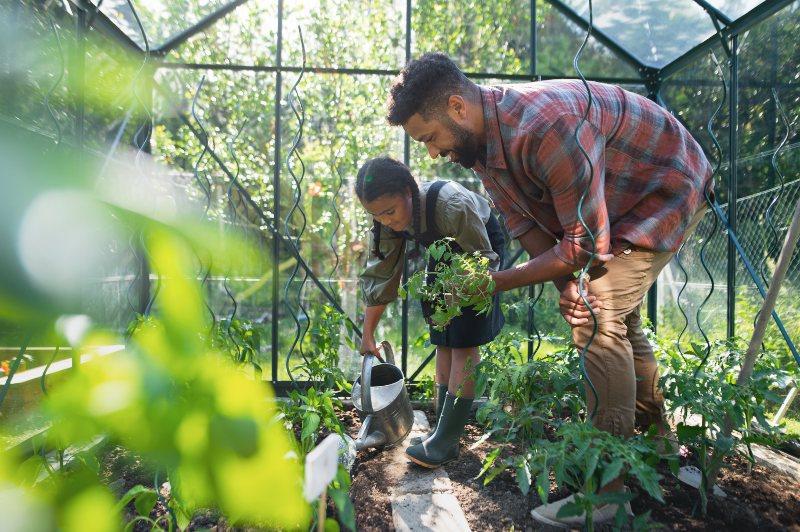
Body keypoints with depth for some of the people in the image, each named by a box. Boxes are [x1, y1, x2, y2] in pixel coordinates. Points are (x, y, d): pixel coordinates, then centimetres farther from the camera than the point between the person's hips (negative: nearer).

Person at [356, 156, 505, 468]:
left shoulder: (452, 206, -41)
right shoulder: (388, 220, -23)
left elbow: (484, 261, -26)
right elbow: (379, 277, -13)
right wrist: (367, 334, -10)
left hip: (479, 249, -5)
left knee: (464, 343, -12)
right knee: (443, 342, 3)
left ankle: (445, 440, -7)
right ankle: (445, 436, 9)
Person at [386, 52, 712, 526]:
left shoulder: (548, 126, -39)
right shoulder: (480, 139, -10)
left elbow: (587, 243, -34)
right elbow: (525, 224, -8)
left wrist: (496, 283, -29)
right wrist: (566, 284, -22)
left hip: (672, 186, -9)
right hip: (615, 202, 9)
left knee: (599, 319, -19)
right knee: (619, 318, 15)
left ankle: (609, 487, -10)